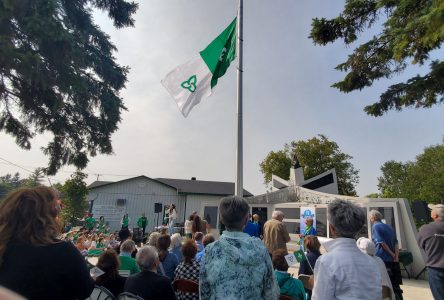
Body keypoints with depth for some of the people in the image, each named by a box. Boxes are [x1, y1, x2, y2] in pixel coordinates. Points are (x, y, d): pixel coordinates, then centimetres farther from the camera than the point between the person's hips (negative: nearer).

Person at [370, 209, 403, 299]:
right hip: (393, 261, 7)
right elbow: (396, 243, 9)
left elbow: (382, 243, -16)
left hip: (382, 260, -7)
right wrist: (396, 256, 0)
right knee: (395, 286, 14)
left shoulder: (375, 226, -8)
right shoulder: (389, 227, 15)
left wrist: (392, 254, -6)